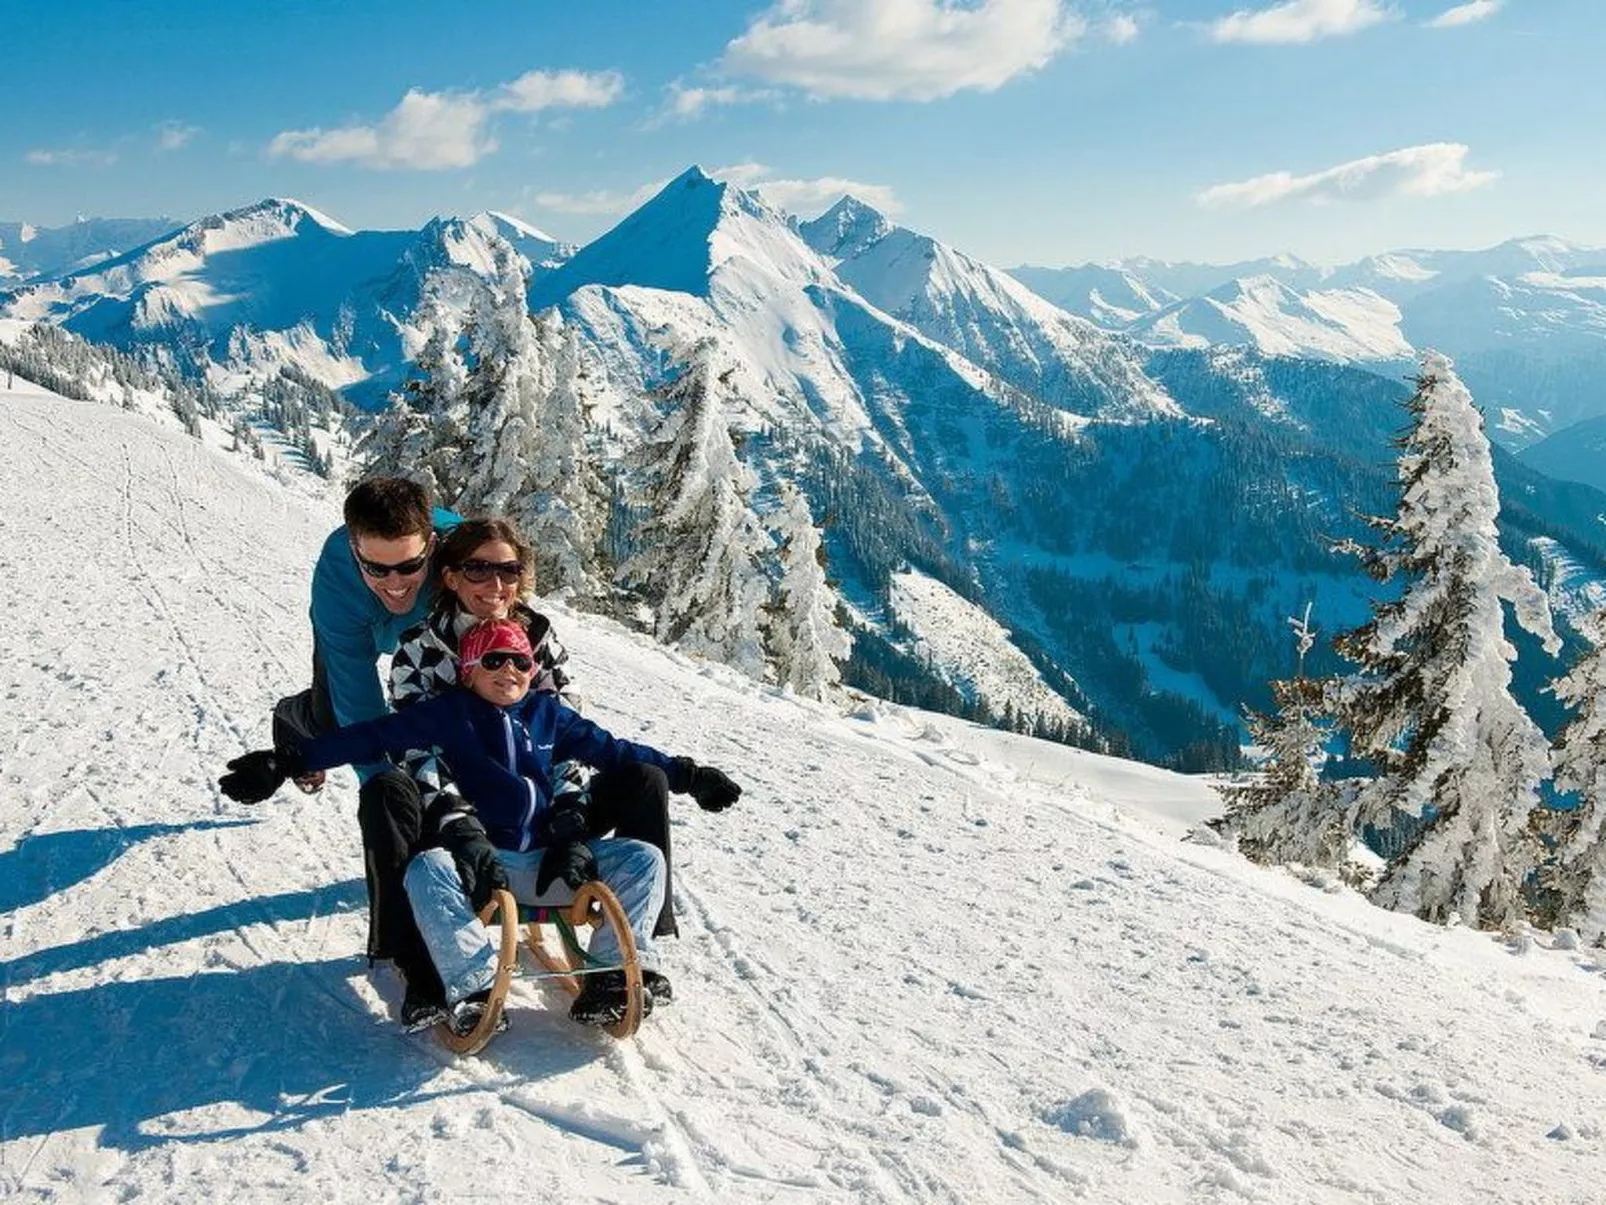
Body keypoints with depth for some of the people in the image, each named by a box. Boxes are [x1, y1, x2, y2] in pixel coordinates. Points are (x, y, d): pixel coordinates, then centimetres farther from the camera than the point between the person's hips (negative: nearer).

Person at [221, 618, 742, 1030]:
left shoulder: (549, 713, 11)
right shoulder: (449, 713, 3)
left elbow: (613, 751, 18)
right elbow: (372, 736, -4)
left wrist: (686, 775, 18)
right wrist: (289, 762, -14)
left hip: (549, 860, 3)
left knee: (643, 859, -11)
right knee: (427, 871, -34)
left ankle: (613, 975, -15)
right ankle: (472, 988, -34)